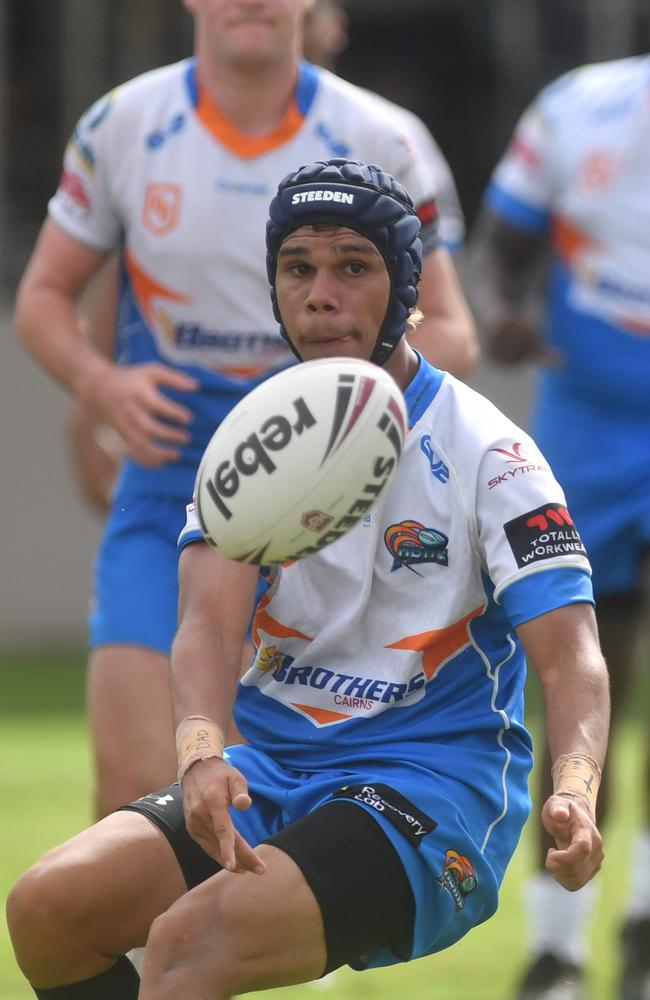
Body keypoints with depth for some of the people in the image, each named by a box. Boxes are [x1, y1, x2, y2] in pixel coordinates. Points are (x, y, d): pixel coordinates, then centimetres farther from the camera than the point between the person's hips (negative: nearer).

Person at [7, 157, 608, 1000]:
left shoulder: (484, 449, -7)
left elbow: (570, 655, -13)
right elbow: (210, 620, -8)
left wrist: (574, 794, -36)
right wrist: (201, 753, -31)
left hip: (431, 788, -6)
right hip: (268, 774, 6)